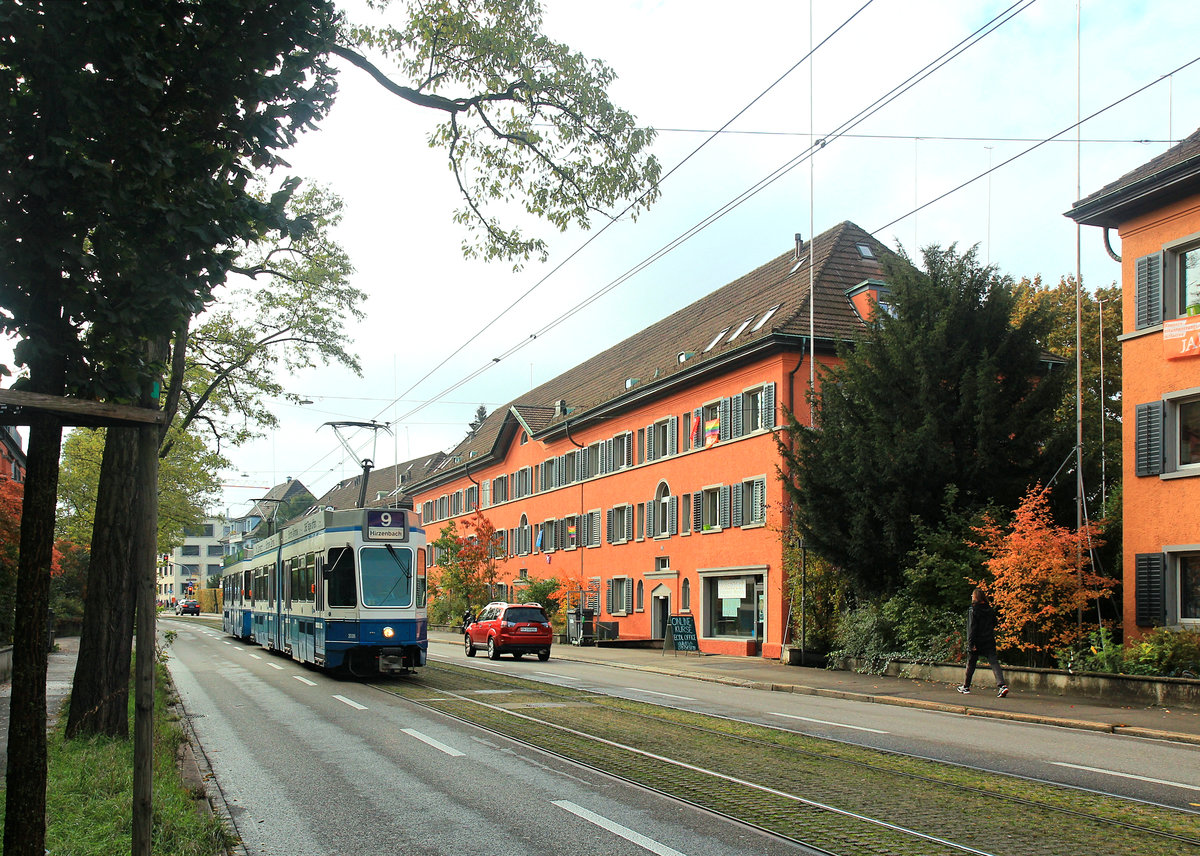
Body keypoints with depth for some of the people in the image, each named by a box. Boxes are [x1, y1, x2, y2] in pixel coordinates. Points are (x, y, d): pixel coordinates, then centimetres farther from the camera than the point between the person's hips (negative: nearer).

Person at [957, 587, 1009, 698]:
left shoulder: (973, 610, -10)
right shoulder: (990, 610, 7)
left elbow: (972, 628, -14)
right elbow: (994, 624, 16)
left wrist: (971, 643, -16)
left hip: (977, 642, -4)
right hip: (989, 642, 4)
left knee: (970, 664, 10)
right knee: (994, 662, -4)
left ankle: (965, 686, 22)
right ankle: (1002, 685, -21)